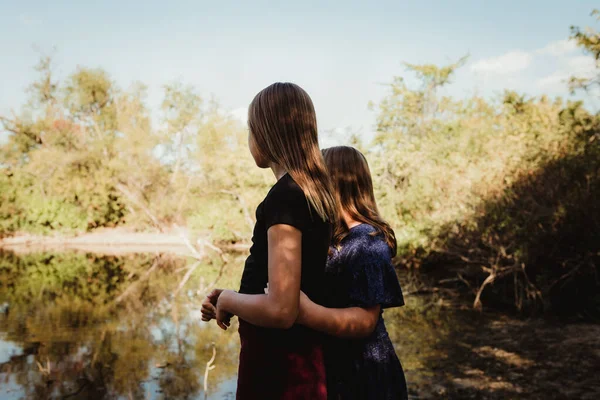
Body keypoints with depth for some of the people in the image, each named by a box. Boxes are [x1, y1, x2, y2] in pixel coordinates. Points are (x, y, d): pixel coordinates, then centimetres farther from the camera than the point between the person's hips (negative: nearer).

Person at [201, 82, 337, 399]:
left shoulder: (285, 195, -21)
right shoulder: (316, 192, 5)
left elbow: (281, 309, -28)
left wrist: (228, 300, -10)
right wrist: (228, 302, 6)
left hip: (278, 364, -8)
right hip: (303, 355, 8)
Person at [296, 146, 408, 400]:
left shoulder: (366, 241, -19)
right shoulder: (331, 237, 8)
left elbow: (366, 320, -25)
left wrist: (308, 313, -42)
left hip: (360, 374, -8)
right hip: (334, 367, 8)